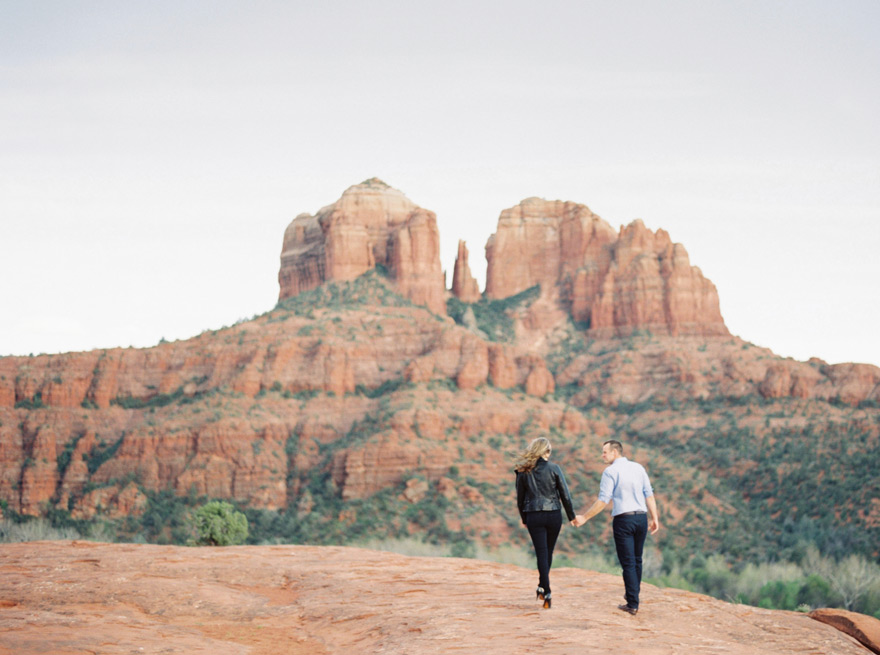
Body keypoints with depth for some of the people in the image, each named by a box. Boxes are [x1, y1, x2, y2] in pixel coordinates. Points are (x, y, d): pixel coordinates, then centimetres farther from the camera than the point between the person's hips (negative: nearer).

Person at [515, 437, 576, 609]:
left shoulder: (524, 472, 1)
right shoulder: (554, 469, -5)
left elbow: (520, 498, 7)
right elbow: (565, 495, -4)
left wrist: (524, 518, 19)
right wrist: (571, 516, 7)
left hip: (533, 516, 1)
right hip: (553, 515, -1)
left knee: (541, 552, 1)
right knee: (548, 552, 17)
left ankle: (546, 591, -9)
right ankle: (542, 586, 23)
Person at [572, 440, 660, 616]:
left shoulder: (610, 472, -7)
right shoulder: (638, 468, 10)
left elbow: (603, 500, -11)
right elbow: (649, 494, 9)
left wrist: (584, 518, -5)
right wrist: (654, 518, 13)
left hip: (623, 519, -5)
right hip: (641, 517, 5)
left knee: (628, 563, -2)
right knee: (637, 560, 18)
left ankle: (633, 604, -2)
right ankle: (634, 595, 28)